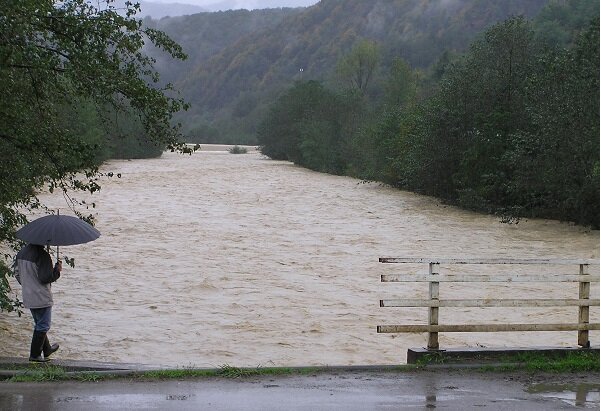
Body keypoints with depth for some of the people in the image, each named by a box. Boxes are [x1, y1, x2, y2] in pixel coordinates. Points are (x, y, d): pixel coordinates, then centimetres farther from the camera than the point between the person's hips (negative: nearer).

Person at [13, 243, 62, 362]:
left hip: (28, 298, 8)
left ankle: (46, 349, 36)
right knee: (42, 326, 4)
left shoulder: (21, 252, 3)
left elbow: (17, 273, 12)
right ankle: (35, 354, 7)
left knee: (39, 324, 22)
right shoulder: (42, 255, -22)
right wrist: (57, 270, -8)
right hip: (42, 298, -8)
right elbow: (45, 277, -24)